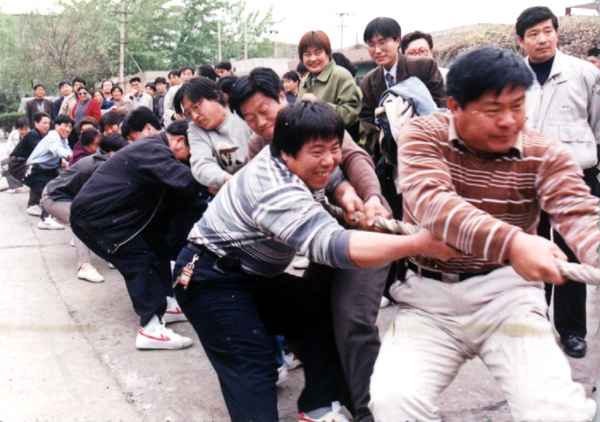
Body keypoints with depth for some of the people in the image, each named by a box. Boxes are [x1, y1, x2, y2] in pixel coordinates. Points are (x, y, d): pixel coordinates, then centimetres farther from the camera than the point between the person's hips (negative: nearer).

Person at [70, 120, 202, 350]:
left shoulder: (152, 145, 12)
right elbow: (185, 180, -37)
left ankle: (165, 304, 14)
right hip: (93, 217, -11)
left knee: (157, 245, 9)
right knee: (140, 260, -16)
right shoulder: (154, 151, -23)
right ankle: (151, 328, -18)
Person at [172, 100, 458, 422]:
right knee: (252, 370, -21)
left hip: (253, 276, 9)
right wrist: (421, 242, -50)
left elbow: (335, 178, 17)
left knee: (327, 305, -1)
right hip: (211, 282, -9)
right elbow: (333, 245, -45)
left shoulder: (298, 163, -3)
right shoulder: (278, 191, -32)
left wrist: (349, 196, -8)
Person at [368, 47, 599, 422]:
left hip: (506, 295, 1)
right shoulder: (423, 136, -5)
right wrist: (510, 242, -42)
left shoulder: (544, 155, 0)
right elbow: (430, 202, -25)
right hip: (429, 298, 0)